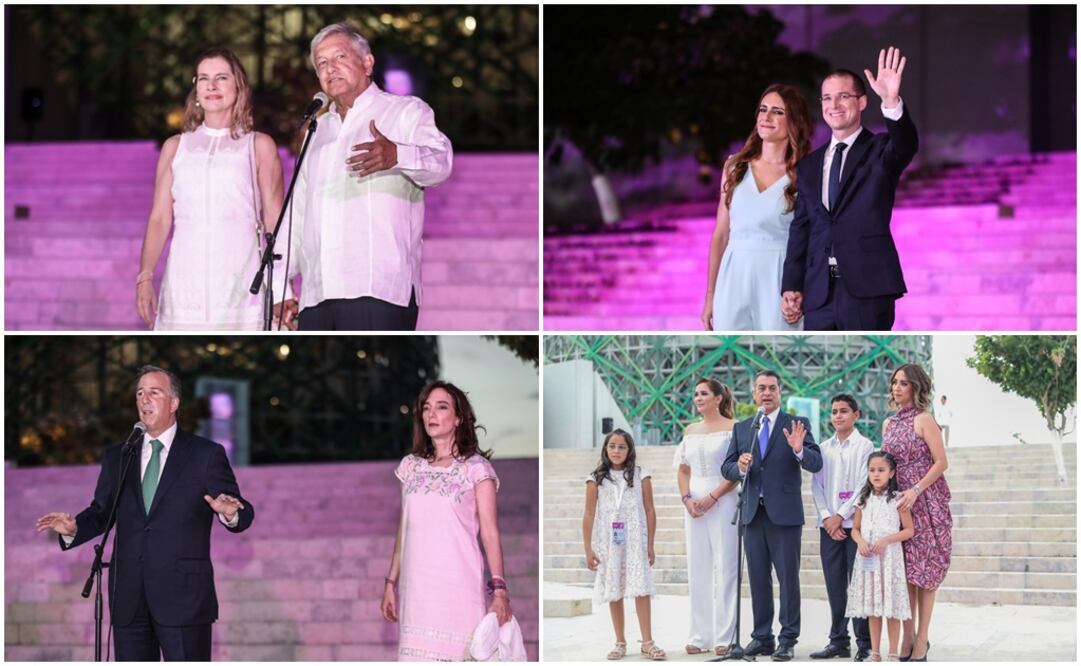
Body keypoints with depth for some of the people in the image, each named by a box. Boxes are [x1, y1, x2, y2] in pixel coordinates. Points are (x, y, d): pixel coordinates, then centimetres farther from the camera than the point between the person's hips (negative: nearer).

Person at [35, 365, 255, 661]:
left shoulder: (206, 455, 2)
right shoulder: (116, 457, 15)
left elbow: (243, 513, -1)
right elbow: (101, 512, 16)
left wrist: (230, 514, -24)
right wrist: (74, 528, -4)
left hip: (184, 595, -4)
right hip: (129, 598, 4)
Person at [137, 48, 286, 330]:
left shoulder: (259, 146, 10)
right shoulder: (175, 147, 16)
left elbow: (275, 222, 6)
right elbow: (159, 218, 11)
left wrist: (282, 290, -4)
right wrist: (145, 276, -2)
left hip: (240, 283, -2)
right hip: (186, 283, 2)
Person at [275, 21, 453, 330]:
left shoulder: (406, 112, 6)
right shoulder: (317, 130, 27)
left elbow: (440, 161, -14)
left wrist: (396, 156, -36)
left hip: (378, 293, -6)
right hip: (316, 298, 6)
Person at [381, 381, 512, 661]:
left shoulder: (476, 468, -1)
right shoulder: (410, 466, 13)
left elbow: (490, 533, -6)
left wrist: (499, 590, -15)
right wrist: (391, 582, 13)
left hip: (457, 585, -4)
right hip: (417, 586, 4)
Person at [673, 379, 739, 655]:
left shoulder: (732, 428, -2)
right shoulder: (691, 431, 14)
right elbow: (683, 470, 16)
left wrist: (712, 497, -15)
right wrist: (687, 498, -1)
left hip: (722, 504, -6)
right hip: (695, 505, 6)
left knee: (725, 569, -5)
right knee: (697, 570, 6)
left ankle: (725, 637, -2)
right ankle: (700, 636, 11)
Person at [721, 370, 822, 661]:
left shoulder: (797, 424, 0)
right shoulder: (741, 428, 12)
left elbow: (816, 464, -9)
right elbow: (726, 468, 8)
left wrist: (799, 451, -30)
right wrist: (740, 467, -14)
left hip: (784, 514, -4)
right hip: (753, 514, 4)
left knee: (788, 578, -3)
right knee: (758, 579, 9)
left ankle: (788, 640, 0)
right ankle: (762, 637, 15)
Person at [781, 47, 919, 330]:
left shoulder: (880, 151, 3)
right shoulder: (810, 165, 16)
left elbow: (906, 144, -21)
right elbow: (800, 229, 15)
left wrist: (891, 102, -41)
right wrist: (791, 287, 7)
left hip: (868, 288, -5)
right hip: (818, 293, 5)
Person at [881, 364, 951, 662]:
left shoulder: (923, 420, -7)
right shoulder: (889, 424, 13)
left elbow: (941, 462, -11)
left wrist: (916, 490, -18)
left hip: (925, 501, -6)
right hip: (898, 503, 6)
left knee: (923, 570, -4)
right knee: (903, 571, 5)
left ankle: (921, 640, -1)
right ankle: (908, 636, 10)